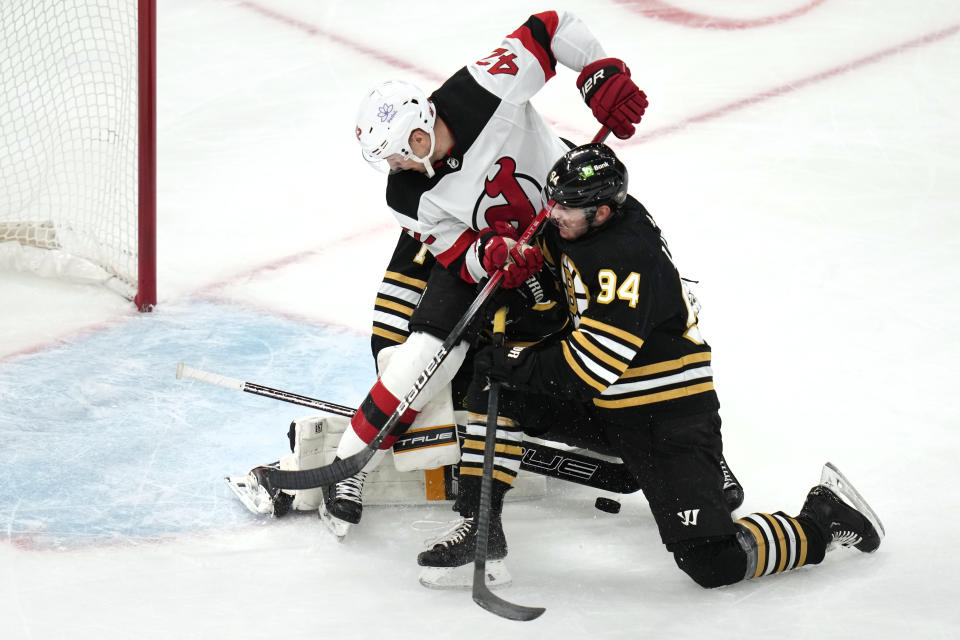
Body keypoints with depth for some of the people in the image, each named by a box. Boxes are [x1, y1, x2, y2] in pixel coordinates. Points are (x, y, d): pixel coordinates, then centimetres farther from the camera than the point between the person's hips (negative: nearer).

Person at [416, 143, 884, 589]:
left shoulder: (629, 261, -30)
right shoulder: (579, 224, -3)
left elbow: (587, 370, -31)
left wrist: (515, 364, -22)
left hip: (670, 416, -9)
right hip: (603, 403, 9)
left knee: (714, 562, -15)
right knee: (495, 382, -4)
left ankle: (827, 519, 7)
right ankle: (482, 523, 3)